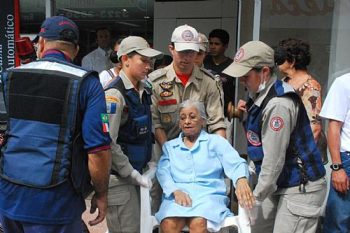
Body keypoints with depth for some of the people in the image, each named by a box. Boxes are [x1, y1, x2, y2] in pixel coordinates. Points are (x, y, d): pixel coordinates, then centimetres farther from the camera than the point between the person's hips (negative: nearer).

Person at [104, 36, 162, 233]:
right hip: (117, 178, -8)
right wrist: (132, 174, -16)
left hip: (132, 174, 8)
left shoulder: (144, 91, 7)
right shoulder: (115, 94, -18)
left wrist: (143, 168, 11)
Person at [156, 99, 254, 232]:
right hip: (178, 196, 2)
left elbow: (235, 163, -1)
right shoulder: (169, 146, 21)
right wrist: (176, 191, -15)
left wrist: (241, 180, -25)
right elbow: (163, 171, 6)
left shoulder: (216, 141, 14)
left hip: (208, 194, -1)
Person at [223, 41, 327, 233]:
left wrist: (256, 197, -14)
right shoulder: (260, 96, 3)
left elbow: (274, 161, -23)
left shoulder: (278, 105, -26)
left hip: (301, 188, -9)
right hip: (280, 185, 9)